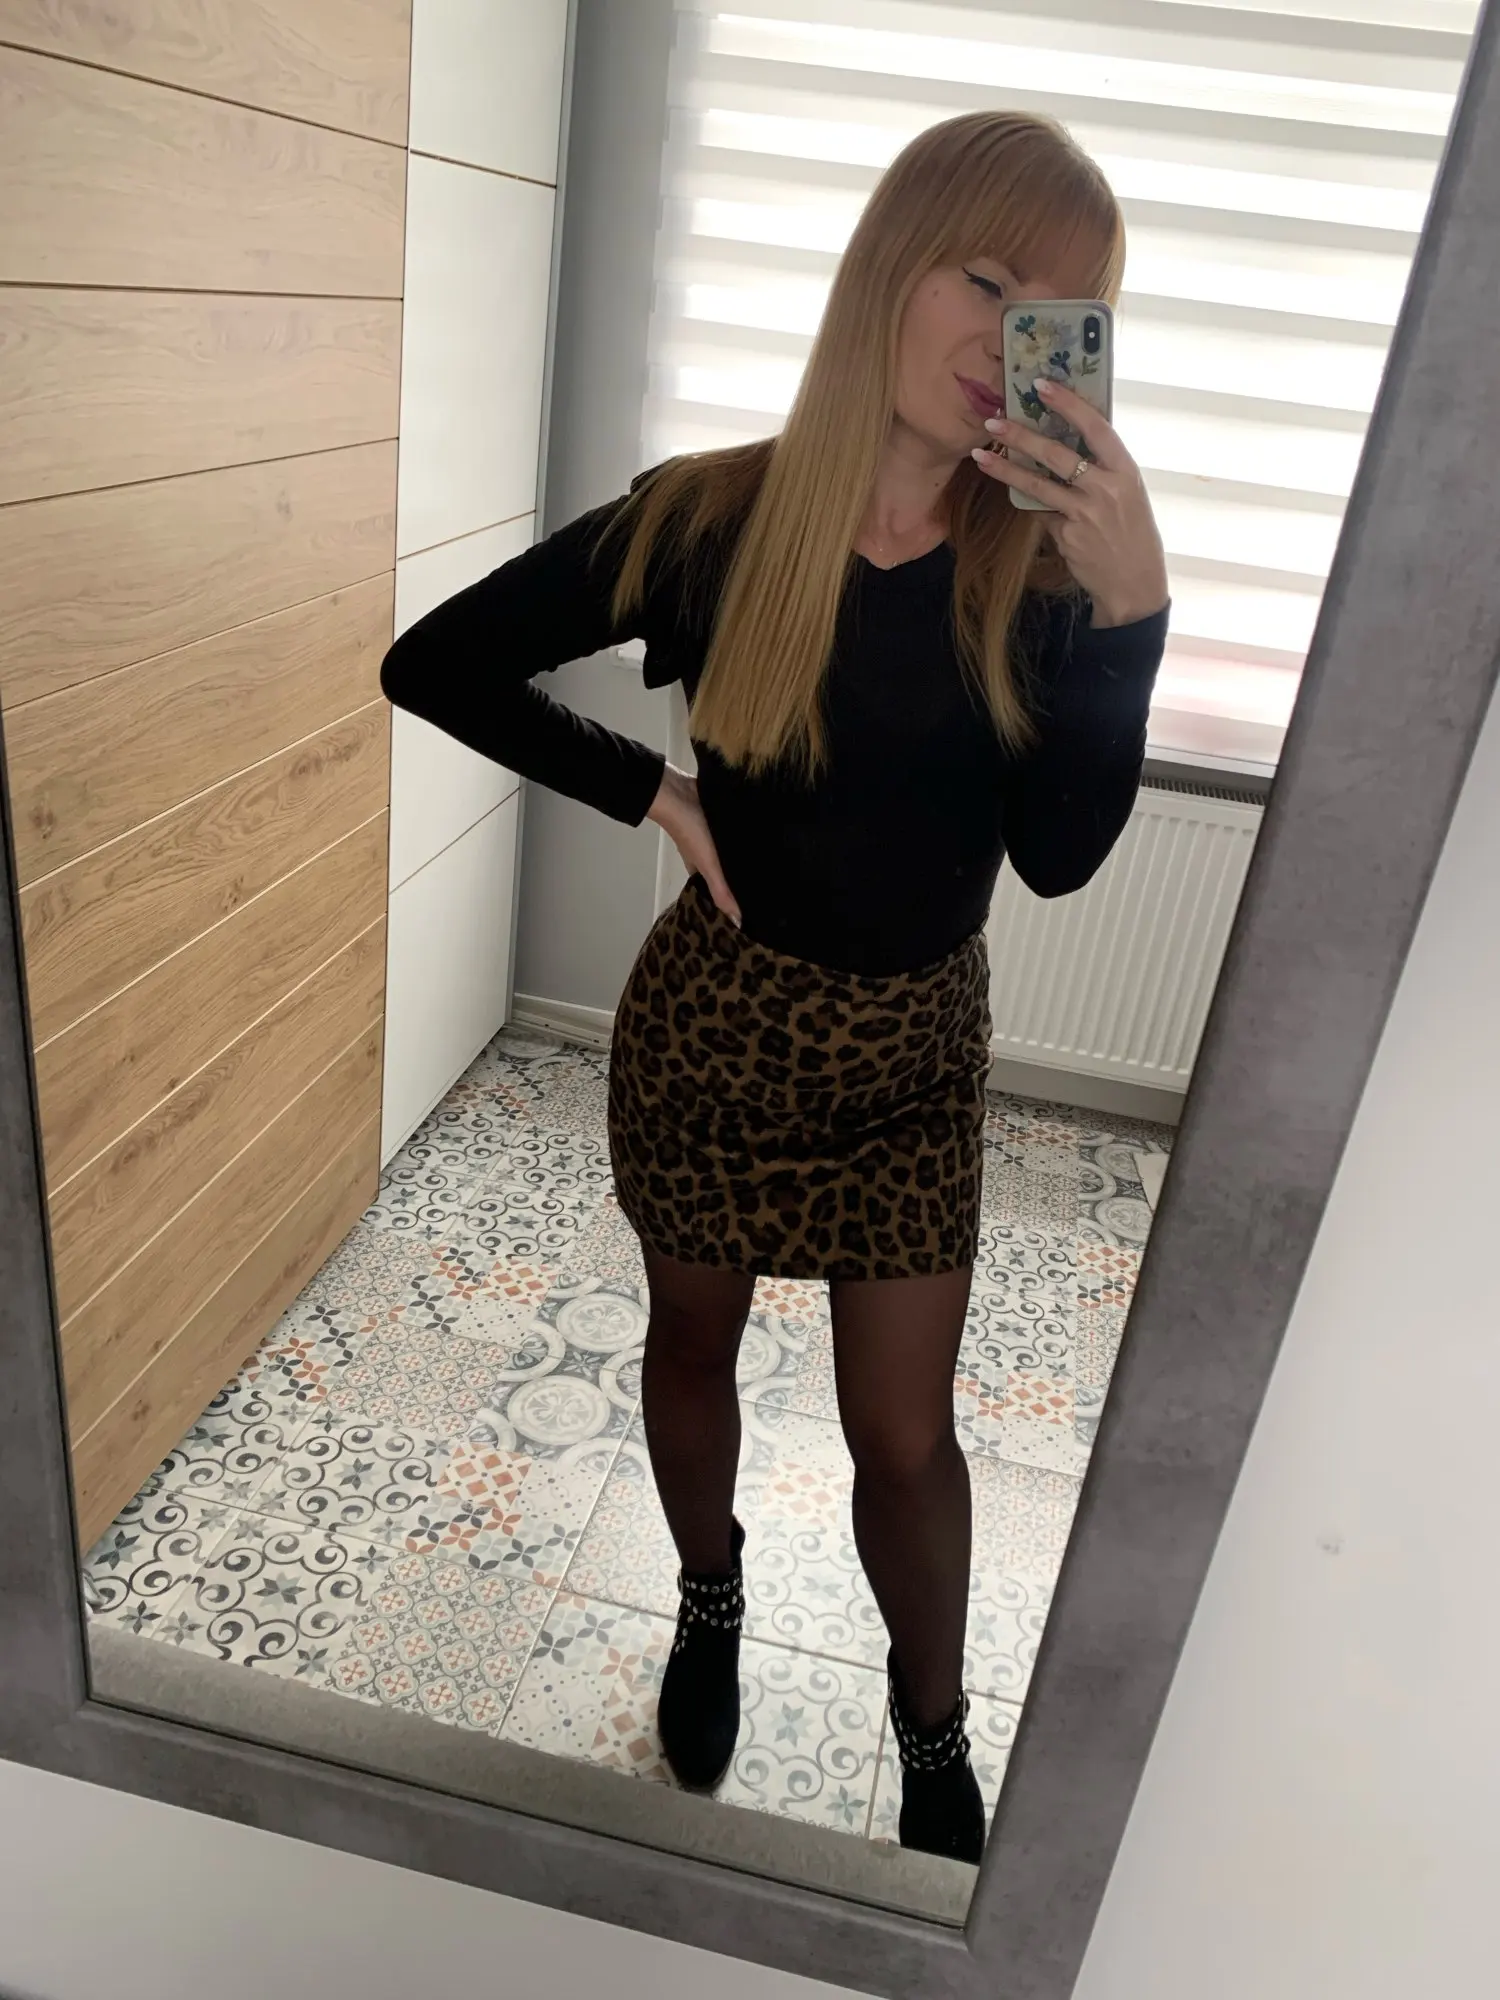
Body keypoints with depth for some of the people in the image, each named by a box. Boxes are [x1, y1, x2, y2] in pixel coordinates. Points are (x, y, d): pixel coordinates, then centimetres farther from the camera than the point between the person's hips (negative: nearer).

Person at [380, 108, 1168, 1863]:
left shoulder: (1044, 559, -9)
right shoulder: (711, 519, -15)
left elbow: (1059, 854, -16)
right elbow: (434, 664, -7)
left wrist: (1128, 608, -26)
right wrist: (649, 791, -11)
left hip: (916, 1049, 1)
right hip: (712, 1025, 0)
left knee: (906, 1434, 12)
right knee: (693, 1338, 22)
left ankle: (935, 1729, 41)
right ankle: (710, 1597, 53)